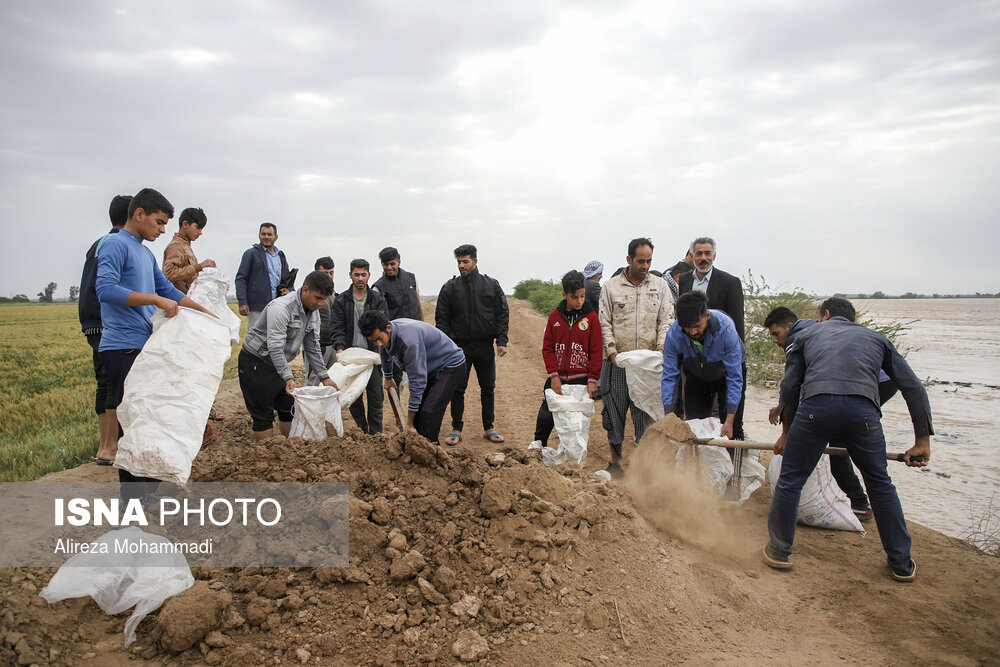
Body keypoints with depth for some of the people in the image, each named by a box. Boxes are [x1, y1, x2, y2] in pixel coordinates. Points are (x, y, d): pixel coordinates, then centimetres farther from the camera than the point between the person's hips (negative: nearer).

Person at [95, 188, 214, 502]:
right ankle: (133, 491, 3)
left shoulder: (145, 252, 18)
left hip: (145, 345, 9)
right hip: (123, 347, -9)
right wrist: (156, 299, -23)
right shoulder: (115, 244, -10)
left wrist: (206, 313, 21)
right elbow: (106, 288, -23)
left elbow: (168, 290, 24)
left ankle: (149, 477, 26)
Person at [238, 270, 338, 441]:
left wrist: (324, 377, 1)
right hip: (255, 363, -8)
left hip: (278, 363, 8)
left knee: (288, 407, 10)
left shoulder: (313, 313, -1)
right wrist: (288, 378, -37)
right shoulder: (281, 307, -27)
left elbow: (312, 348, 6)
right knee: (263, 413, -5)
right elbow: (275, 348, -31)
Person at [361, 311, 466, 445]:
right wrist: (387, 377, 39)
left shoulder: (409, 341, -37)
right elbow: (385, 353, 21)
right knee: (417, 414, 3)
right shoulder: (384, 335, -7)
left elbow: (418, 381, -33)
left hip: (451, 366, -9)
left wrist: (409, 424, -27)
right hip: (432, 368, 9)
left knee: (428, 414, -21)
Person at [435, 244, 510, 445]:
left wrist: (502, 341, -5)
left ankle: (489, 428, 22)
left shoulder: (492, 285, 3)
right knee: (457, 389, 3)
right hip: (460, 347, -1)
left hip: (485, 347, 1)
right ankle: (456, 429, 15)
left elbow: (503, 314, 4)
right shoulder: (450, 288, 1)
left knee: (488, 389, 9)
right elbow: (441, 319, 3)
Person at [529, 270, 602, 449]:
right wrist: (553, 375, -5)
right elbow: (547, 348, 4)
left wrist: (593, 380, -6)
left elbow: (596, 351, -1)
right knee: (546, 415, 3)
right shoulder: (555, 317, 3)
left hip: (581, 379, -1)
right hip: (557, 378, 2)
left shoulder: (591, 317, -2)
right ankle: (538, 445, 23)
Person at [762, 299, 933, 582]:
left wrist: (787, 432, 29)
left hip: (815, 406, -2)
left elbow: (789, 386, 20)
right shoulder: (875, 338, 31)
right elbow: (913, 386, 23)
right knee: (880, 483, 22)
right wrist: (923, 440, 23)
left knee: (790, 480, 13)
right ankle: (902, 564, 31)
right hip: (863, 411, 2)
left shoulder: (806, 333, 28)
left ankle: (778, 552, 24)